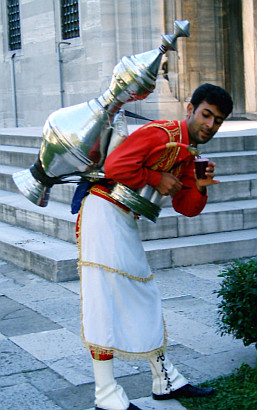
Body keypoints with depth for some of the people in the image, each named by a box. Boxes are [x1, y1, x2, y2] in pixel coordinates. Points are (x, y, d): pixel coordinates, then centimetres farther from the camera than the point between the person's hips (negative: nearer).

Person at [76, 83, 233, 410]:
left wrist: (200, 187, -5)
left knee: (144, 297, 14)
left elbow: (186, 207, 14)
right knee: (105, 296, -9)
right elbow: (115, 166, -24)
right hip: (105, 211, -10)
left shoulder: (187, 156, 14)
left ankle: (165, 380, 26)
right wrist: (157, 179, -13)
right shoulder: (160, 133, -14)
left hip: (126, 222, 10)